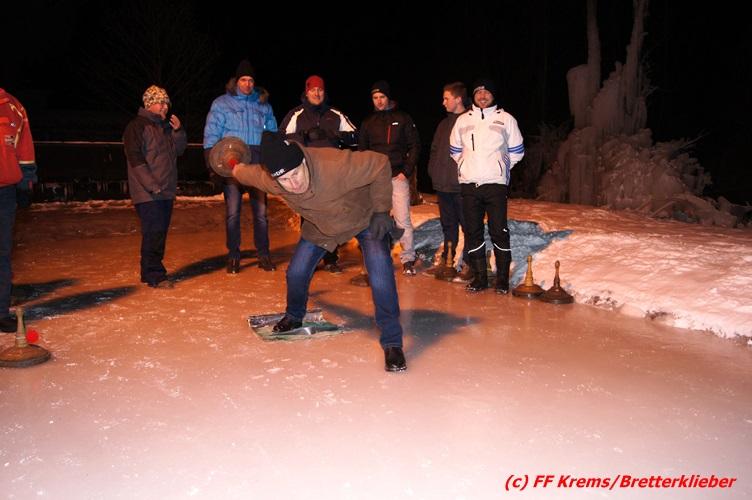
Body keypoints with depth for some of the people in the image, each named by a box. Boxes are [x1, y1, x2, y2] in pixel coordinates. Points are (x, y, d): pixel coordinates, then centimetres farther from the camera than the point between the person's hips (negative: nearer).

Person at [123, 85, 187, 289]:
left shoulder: (165, 126, 18)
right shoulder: (137, 126, -6)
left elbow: (179, 150, 20)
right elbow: (135, 159, -14)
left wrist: (178, 131, 2)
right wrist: (152, 185, -19)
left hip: (166, 191, 8)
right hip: (147, 193, -8)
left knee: (161, 231, 10)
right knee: (153, 231, -12)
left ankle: (150, 272, 18)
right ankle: (154, 276, -8)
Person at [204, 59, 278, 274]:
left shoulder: (263, 105, 14)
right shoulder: (221, 103, 7)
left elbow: (273, 134, 17)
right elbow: (211, 135, 2)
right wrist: (212, 164, -8)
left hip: (258, 165, 2)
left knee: (261, 211, 2)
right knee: (232, 212, 0)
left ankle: (263, 254, 11)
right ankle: (233, 256, 8)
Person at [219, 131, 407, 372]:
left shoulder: (336, 164, -44)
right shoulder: (267, 180, -27)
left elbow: (380, 164, -31)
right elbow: (245, 173, -2)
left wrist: (381, 211, -27)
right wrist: (236, 168, 21)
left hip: (365, 218, -4)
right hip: (319, 226, 4)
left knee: (381, 277, -22)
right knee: (296, 273, 7)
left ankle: (392, 344, -8)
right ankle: (294, 316, 41)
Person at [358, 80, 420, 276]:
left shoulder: (403, 118, 5)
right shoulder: (368, 122, 12)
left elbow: (414, 146, 3)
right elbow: (361, 151, 16)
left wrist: (406, 171, -6)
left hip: (398, 177, -3)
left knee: (403, 219, -5)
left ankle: (408, 259, 2)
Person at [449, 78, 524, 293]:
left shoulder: (505, 119, 5)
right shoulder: (462, 120, 12)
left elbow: (516, 151, 12)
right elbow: (455, 150, 22)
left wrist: (500, 168, 11)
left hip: (495, 183, -3)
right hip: (469, 184, 3)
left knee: (498, 231, -5)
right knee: (472, 231, 5)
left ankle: (503, 278, 5)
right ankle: (479, 277, 14)